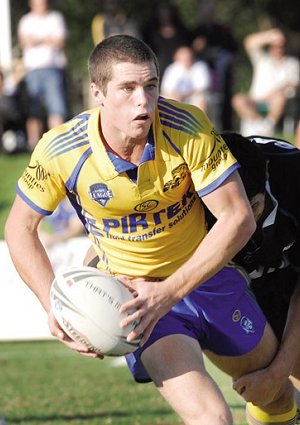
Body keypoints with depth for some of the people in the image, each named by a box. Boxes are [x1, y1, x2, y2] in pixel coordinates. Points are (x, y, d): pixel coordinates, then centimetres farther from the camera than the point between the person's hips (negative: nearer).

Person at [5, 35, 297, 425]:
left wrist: (170, 292, -29)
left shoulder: (188, 127, -23)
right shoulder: (60, 152, -22)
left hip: (206, 275, 2)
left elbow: (238, 218, -21)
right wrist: (54, 305, -19)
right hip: (132, 292, -2)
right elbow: (20, 227, -5)